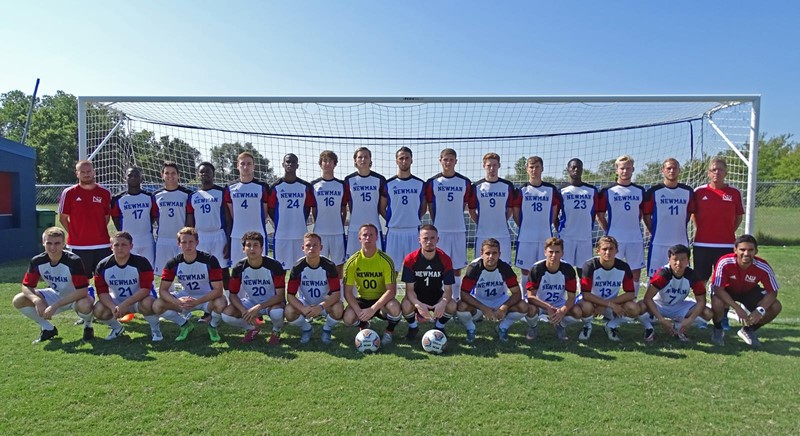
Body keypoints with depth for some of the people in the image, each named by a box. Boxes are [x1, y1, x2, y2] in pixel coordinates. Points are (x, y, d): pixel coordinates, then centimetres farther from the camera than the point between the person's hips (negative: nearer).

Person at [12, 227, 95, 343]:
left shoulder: (73, 261, -29)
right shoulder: (37, 261, -14)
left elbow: (82, 290, -32)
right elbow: (26, 286, -7)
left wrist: (55, 306, -33)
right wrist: (37, 300, -28)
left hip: (76, 298, -5)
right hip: (55, 295, 6)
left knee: (85, 305, -40)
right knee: (18, 301, -11)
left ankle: (88, 326, -2)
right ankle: (48, 329, 8)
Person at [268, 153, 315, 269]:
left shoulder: (305, 187, 5)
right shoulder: (276, 187, 0)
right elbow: (270, 209, 5)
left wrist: (301, 223, 6)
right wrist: (280, 224, 1)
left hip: (301, 234, 2)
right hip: (281, 235, -1)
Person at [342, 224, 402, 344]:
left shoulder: (385, 260, -16)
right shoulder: (352, 262, -12)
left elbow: (391, 290, -20)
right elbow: (347, 292, -11)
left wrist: (373, 309, -30)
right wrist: (359, 311, -27)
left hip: (381, 300, -1)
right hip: (362, 299, 2)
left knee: (394, 307, -35)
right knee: (348, 318, -28)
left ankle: (389, 331, 2)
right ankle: (364, 325, 12)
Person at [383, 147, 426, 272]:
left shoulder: (420, 184, 5)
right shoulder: (388, 184, 2)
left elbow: (424, 207, 13)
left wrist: (415, 219, 3)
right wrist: (392, 220, 1)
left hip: (413, 231, 1)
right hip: (394, 232, -1)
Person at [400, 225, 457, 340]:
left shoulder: (445, 259, -16)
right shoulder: (410, 259, -19)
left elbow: (448, 289, -16)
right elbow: (409, 289, -19)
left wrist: (443, 303, -40)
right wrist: (418, 304, -41)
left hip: (437, 295, 1)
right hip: (417, 296, -1)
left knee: (452, 306, -29)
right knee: (405, 305, -33)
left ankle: (439, 327, 4)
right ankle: (413, 327, 2)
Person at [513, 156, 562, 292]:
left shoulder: (551, 190, 6)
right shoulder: (521, 190, 0)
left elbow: (554, 213, 11)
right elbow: (515, 214, 5)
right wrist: (525, 228, 6)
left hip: (546, 238, 1)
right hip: (525, 238, -1)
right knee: (526, 271, 5)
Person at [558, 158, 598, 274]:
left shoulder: (592, 190, 8)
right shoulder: (562, 191, 1)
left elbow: (593, 213, 15)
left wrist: (589, 229, 11)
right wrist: (560, 230, 1)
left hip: (586, 237, 3)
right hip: (566, 237, -2)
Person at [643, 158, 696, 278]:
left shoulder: (688, 191, 7)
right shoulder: (653, 192, -3)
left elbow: (691, 212, 18)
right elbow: (646, 215, 2)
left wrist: (680, 227, 11)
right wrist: (654, 232, 0)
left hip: (681, 241, 3)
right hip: (658, 242, -3)